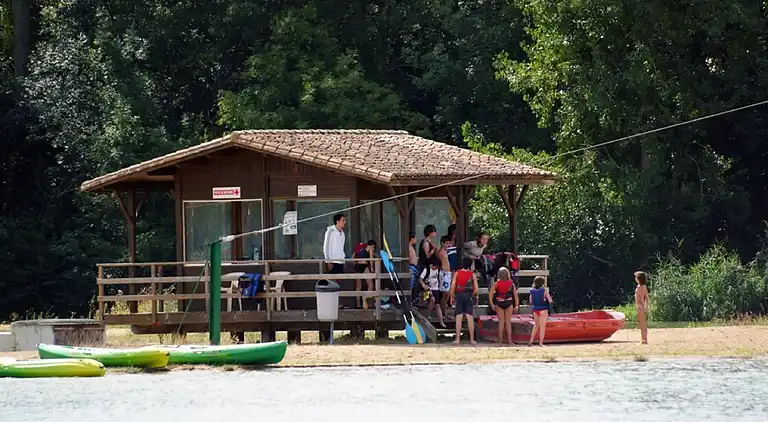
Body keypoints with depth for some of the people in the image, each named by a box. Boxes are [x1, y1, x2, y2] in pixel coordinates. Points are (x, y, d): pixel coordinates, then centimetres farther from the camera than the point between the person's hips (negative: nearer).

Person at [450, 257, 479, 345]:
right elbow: (476, 289, -4)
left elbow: (453, 286, -7)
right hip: (469, 296, 0)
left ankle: (457, 339, -1)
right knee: (470, 319, 3)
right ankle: (472, 339, 4)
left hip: (459, 295, 0)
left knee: (458, 318, 1)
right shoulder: (472, 274, 0)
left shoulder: (457, 273, 0)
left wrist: (452, 297, 0)